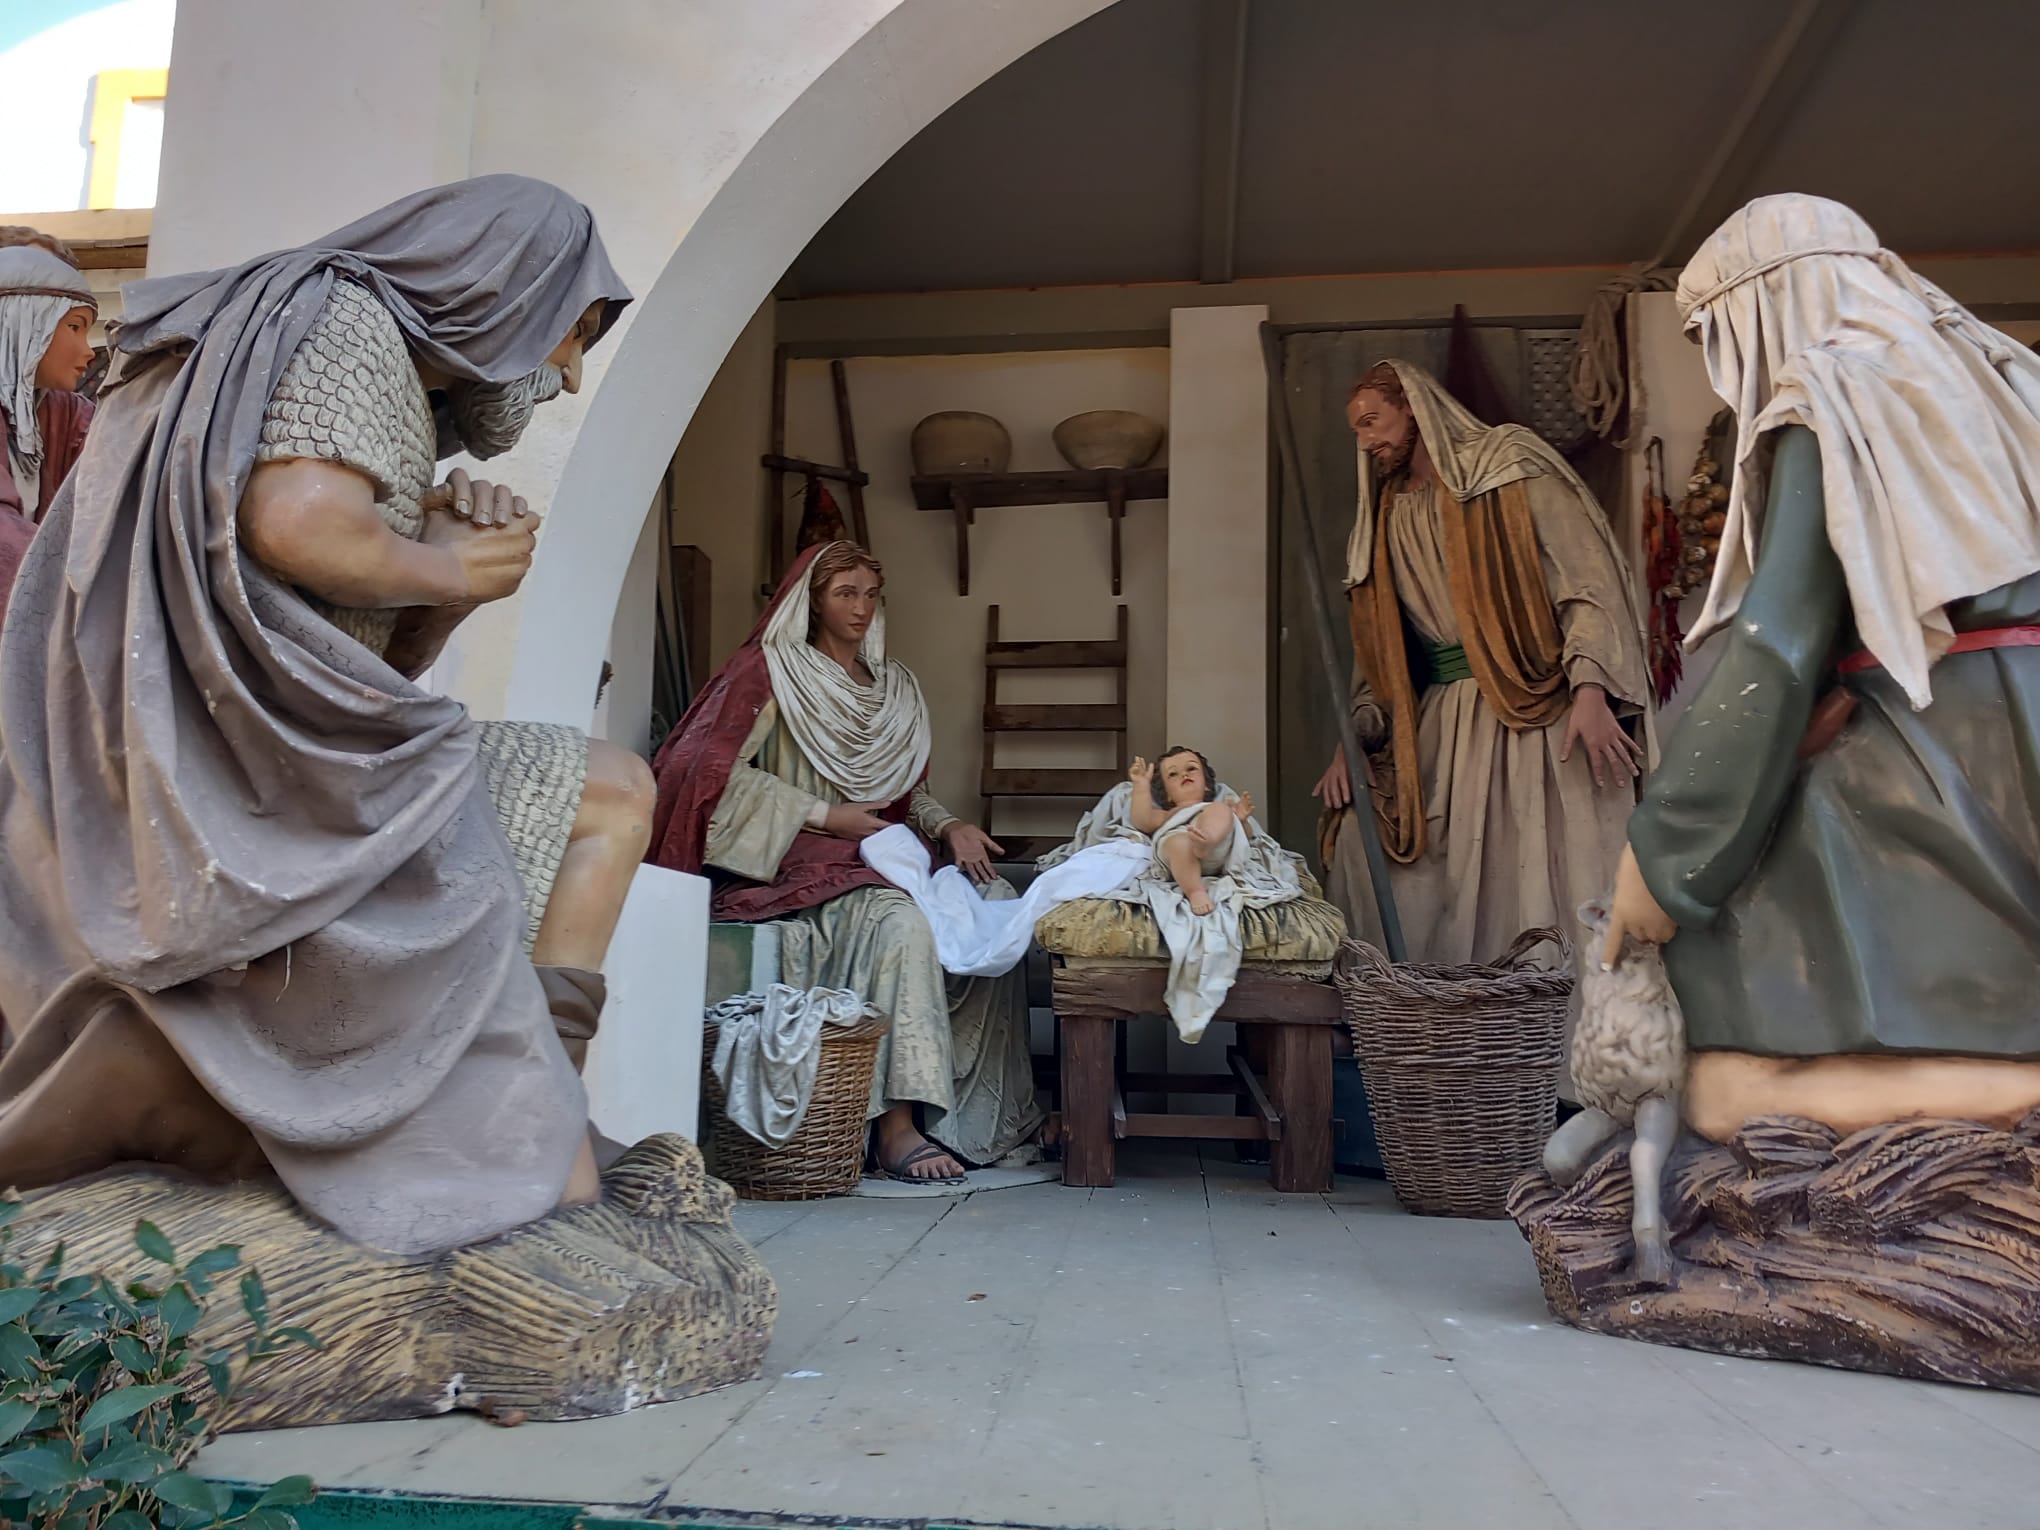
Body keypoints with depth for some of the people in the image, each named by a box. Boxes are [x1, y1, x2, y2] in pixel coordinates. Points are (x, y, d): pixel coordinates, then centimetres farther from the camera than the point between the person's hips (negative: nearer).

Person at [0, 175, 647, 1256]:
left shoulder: (400, 398, 25)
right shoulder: (349, 321, -3)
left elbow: (378, 667, 20)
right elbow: (296, 523, -25)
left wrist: (459, 567, 3)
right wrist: (444, 573, -6)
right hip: (261, 782, -10)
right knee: (613, 796, -7)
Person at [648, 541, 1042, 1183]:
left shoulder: (894, 685, 20)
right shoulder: (772, 668, 2)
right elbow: (718, 768, -9)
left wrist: (949, 826, -2)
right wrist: (826, 817, -13)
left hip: (881, 852, 6)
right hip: (800, 860, -6)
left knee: (993, 898, -18)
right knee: (901, 918, -34)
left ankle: (995, 1108, -14)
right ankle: (896, 1126, -32)